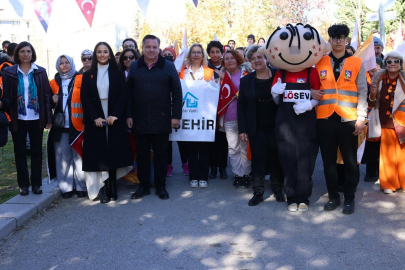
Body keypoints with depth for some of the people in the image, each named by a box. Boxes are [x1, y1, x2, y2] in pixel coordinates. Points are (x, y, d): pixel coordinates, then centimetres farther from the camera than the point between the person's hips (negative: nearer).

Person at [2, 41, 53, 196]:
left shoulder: (40, 72, 3)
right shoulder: (9, 73, 2)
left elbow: (47, 95, 2)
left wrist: (48, 118, -3)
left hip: (36, 118, 0)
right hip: (18, 119, 0)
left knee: (36, 151, 7)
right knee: (20, 151, 6)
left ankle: (36, 183, 16)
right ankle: (23, 184, 14)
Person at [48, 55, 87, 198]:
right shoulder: (54, 82, 15)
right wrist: (53, 100, -2)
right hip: (60, 125, 3)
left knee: (78, 155, -3)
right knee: (63, 156, 2)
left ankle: (81, 186, 4)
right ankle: (66, 187, 8)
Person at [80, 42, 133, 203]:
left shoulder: (117, 74, 7)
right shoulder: (88, 75, 9)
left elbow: (123, 96, 0)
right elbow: (84, 98, 1)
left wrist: (115, 115, -13)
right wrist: (95, 117, -12)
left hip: (115, 120, 0)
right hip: (95, 121, 0)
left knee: (113, 152, 0)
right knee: (99, 154, -2)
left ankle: (112, 189, 6)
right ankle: (103, 190, 1)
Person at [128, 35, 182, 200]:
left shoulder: (168, 67, 1)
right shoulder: (134, 67, 7)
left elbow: (177, 92, -1)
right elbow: (129, 93, 6)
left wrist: (176, 116, -6)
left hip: (162, 120, -2)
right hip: (140, 121, 2)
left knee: (161, 154, 7)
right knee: (142, 154, 9)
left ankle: (161, 186, 18)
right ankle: (143, 186, 20)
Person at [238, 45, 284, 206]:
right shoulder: (246, 80, 4)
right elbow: (241, 105, 3)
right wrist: (242, 129, -3)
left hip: (276, 126, -1)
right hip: (256, 128, 1)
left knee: (276, 158, 8)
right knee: (258, 159, 3)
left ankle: (277, 189, 22)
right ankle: (258, 192, 10)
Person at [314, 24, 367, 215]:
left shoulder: (357, 63, 4)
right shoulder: (320, 63, 7)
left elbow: (362, 92, 2)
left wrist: (361, 117, -4)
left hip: (348, 120, -1)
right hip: (325, 119, 1)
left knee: (350, 161, 5)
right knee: (328, 160, 8)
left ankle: (349, 198, 18)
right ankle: (333, 197, 22)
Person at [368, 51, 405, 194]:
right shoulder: (379, 79, 1)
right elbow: (372, 103, 7)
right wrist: (372, 95, -12)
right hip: (386, 123, 1)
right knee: (387, 154, 6)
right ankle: (389, 184, 18)